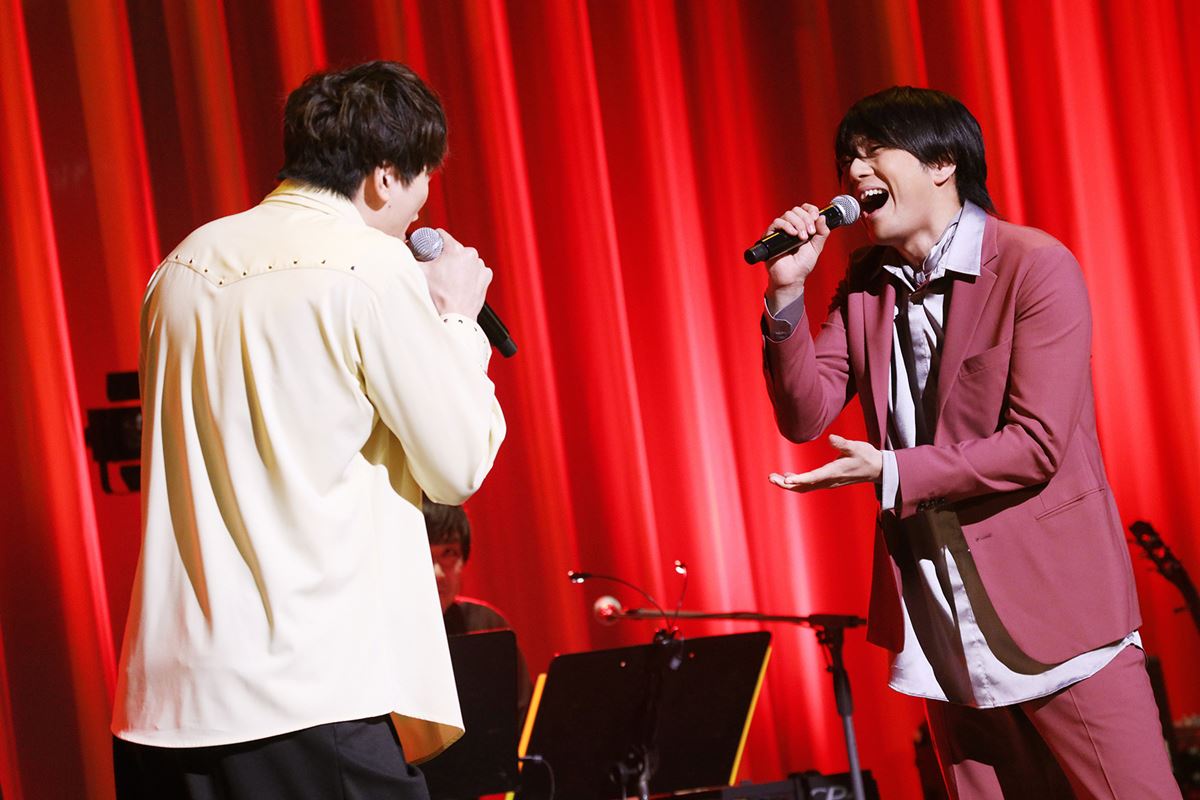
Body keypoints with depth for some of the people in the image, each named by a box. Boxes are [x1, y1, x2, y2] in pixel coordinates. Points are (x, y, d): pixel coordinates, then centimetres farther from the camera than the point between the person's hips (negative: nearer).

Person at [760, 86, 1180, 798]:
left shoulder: (1036, 266, -10)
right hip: (944, 628, 6)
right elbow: (805, 417, 2)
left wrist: (891, 473, -20)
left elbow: (1037, 443, -16)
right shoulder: (865, 284, 10)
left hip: (1051, 605, -6)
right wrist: (787, 293, -10)